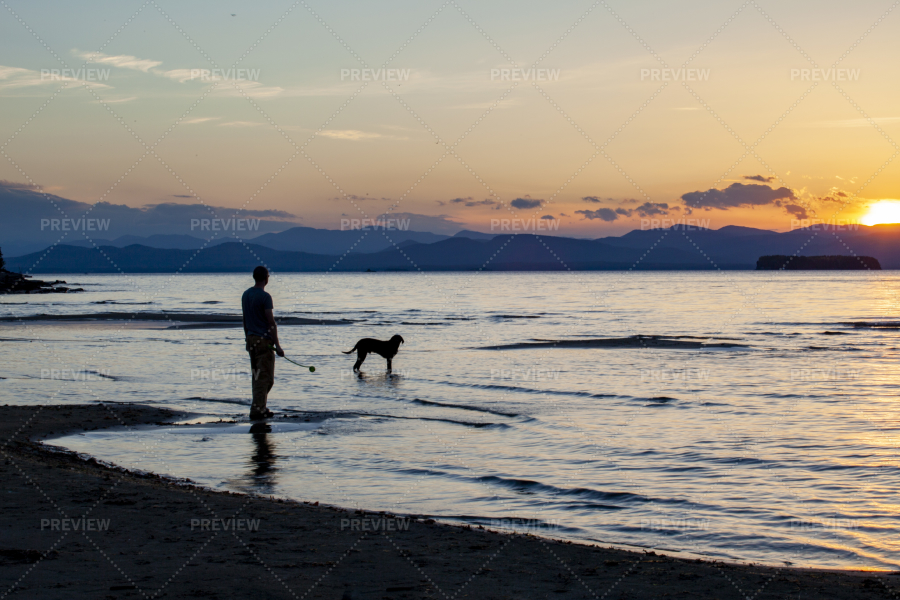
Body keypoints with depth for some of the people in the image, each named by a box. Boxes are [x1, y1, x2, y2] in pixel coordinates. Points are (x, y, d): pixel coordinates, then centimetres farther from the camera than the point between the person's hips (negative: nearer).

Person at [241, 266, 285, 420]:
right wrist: (277, 345, -13)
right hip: (264, 340, -8)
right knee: (265, 377, -5)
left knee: (257, 376, 13)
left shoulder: (246, 295, 11)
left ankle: (260, 408, 16)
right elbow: (271, 322, -15)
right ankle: (257, 410, -9)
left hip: (251, 339, 8)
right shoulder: (265, 297, -13)